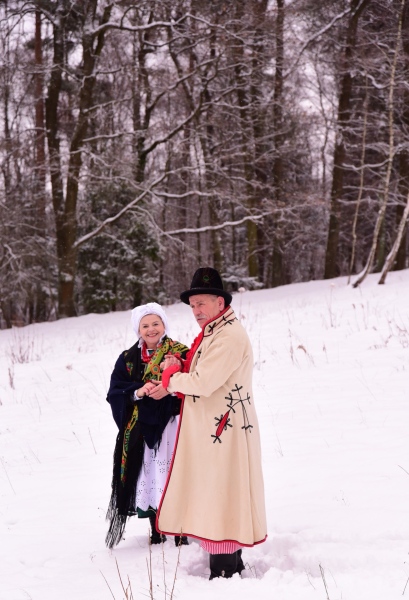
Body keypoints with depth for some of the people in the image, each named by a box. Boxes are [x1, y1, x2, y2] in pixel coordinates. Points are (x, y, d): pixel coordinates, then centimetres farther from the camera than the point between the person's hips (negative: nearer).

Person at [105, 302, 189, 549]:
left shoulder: (181, 353, 2)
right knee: (148, 482, 4)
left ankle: (181, 535, 4)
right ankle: (156, 535, 17)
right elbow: (115, 392, 2)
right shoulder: (128, 359, 10)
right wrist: (138, 392, -15)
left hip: (172, 427, -3)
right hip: (141, 429, 3)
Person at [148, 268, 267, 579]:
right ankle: (231, 562, 26)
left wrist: (170, 377, -6)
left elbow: (202, 382, -24)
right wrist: (177, 374, -1)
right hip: (210, 430, 11)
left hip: (223, 433, -11)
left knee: (219, 497, -6)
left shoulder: (229, 337, -19)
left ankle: (225, 571, 0)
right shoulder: (212, 333, 16)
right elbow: (202, 377, 19)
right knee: (214, 495, 16)